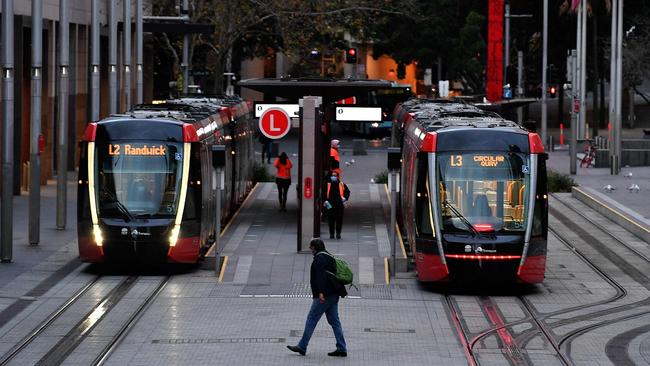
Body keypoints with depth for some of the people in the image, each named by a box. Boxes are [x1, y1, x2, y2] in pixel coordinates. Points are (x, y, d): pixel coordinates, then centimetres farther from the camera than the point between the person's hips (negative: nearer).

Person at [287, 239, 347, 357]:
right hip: (333, 295, 10)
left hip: (324, 295, -9)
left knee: (311, 319, -3)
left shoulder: (320, 257, -9)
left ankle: (302, 347, 0)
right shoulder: (329, 257, 21)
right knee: (334, 321, 8)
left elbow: (320, 275, -21)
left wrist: (320, 292, -28)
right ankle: (342, 349, 4)